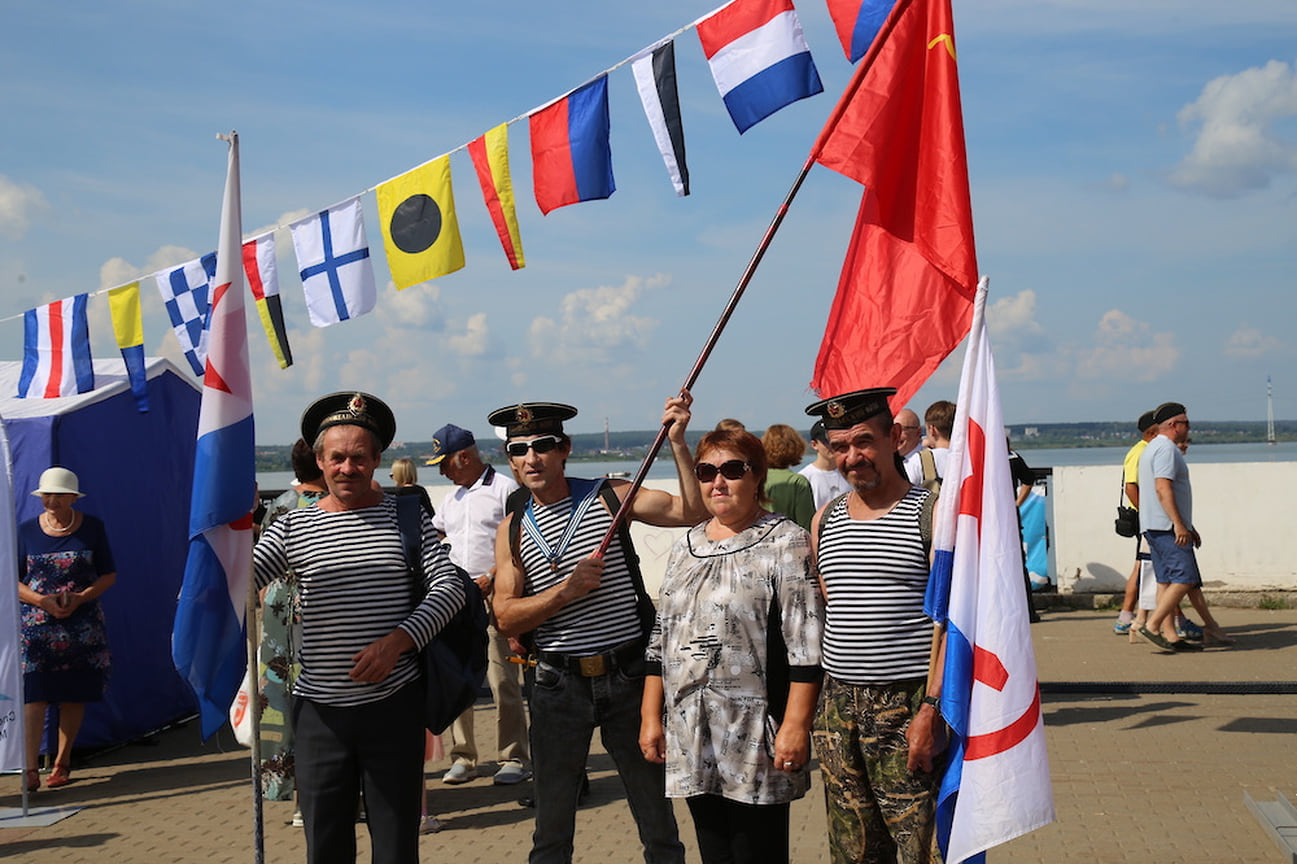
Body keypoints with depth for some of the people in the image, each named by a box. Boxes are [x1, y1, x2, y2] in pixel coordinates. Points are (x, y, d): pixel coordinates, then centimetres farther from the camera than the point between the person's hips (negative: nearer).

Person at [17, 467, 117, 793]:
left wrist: (80, 598, -11)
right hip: (36, 627, -1)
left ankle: (62, 762, 20)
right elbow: (13, 580, 5)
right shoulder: (26, 531, 4)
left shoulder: (91, 528, 3)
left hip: (82, 627, 1)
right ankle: (30, 769, -11)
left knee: (74, 696, 5)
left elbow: (109, 574, 6)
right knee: (34, 696, -10)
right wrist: (41, 601, -13)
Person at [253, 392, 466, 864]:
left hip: (394, 705, -1)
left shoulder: (405, 515, 3)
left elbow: (449, 587, -4)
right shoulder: (293, 525, 6)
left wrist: (397, 641, -17)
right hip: (320, 709, 1)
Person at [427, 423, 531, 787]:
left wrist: (492, 577, -15)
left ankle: (515, 758, 2)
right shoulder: (452, 499, 19)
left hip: (495, 594, -7)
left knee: (502, 678, -6)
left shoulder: (504, 489, -2)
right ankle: (463, 758, 13)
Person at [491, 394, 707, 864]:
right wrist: (567, 590, -14)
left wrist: (677, 441, -21)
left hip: (627, 675, -2)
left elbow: (691, 511, -10)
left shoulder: (609, 497, -1)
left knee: (658, 818, 8)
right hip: (558, 683, 2)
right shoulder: (513, 529, 6)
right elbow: (506, 619, 0)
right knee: (552, 826, 12)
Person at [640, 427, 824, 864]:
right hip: (691, 740, 6)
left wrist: (796, 725, -17)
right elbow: (661, 639, 19)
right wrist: (650, 716, 14)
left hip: (756, 743, -6)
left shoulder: (786, 542, -5)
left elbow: (806, 646, -11)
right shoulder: (685, 547, 15)